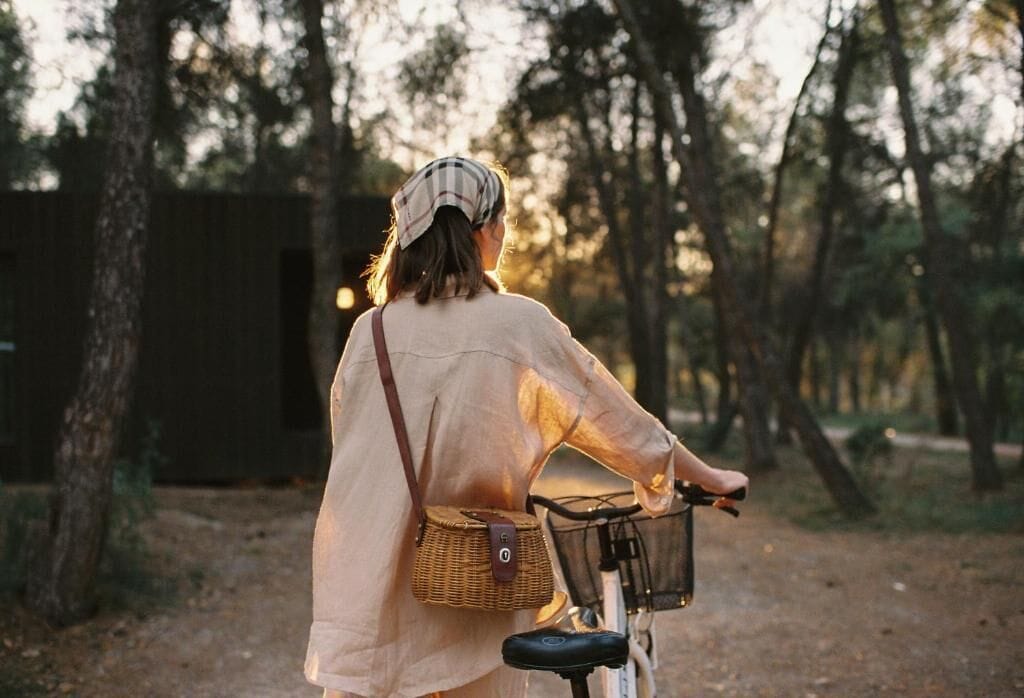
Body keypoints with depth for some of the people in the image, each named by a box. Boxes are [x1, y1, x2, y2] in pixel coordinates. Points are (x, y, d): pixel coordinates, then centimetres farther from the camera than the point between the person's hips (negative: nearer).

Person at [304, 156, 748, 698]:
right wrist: (711, 479, 13)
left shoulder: (370, 332, 0)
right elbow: (619, 423, 0)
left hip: (367, 607, 3)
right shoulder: (518, 325, -7)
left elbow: (351, 451, 11)